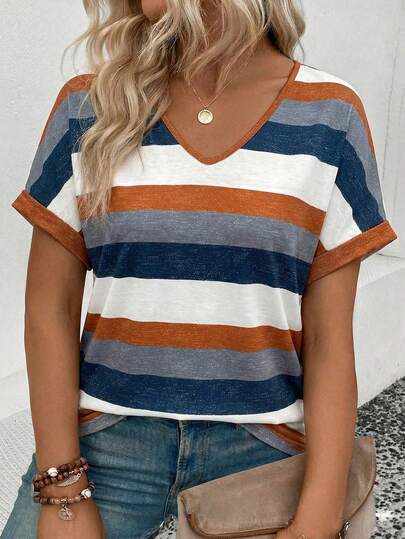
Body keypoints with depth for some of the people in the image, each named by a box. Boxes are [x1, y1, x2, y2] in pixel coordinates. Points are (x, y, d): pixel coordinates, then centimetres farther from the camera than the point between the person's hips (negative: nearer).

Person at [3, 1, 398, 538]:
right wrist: (63, 493, -5)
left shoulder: (329, 116, -4)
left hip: (264, 447, 0)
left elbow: (329, 337, -5)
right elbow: (50, 308, -1)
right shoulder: (89, 106, -2)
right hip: (108, 436, 1)